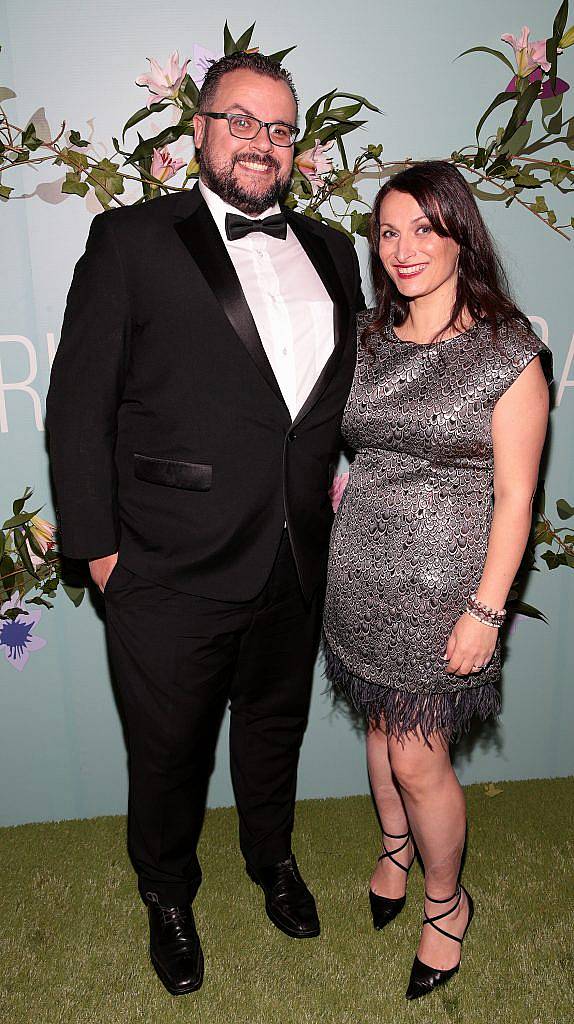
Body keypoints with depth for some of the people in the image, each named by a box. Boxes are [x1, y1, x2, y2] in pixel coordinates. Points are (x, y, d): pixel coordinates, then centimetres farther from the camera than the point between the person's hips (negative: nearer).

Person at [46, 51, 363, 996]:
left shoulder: (329, 251, 9)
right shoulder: (132, 241, -5)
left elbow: (351, 380, 20)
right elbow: (78, 406, -8)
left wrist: (342, 467, 6)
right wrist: (99, 546, -10)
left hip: (297, 564, 4)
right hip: (173, 572, -4)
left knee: (275, 726, 25)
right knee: (168, 752, 16)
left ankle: (273, 859, 53)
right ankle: (169, 899, 45)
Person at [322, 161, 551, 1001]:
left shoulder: (507, 351, -12)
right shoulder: (369, 338, 4)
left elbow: (514, 496, -12)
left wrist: (485, 611, -14)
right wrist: (340, 533, 8)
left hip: (442, 581, -5)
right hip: (362, 571, 5)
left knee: (418, 758, 4)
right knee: (383, 723, 20)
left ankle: (446, 901, 33)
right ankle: (396, 843, 49)